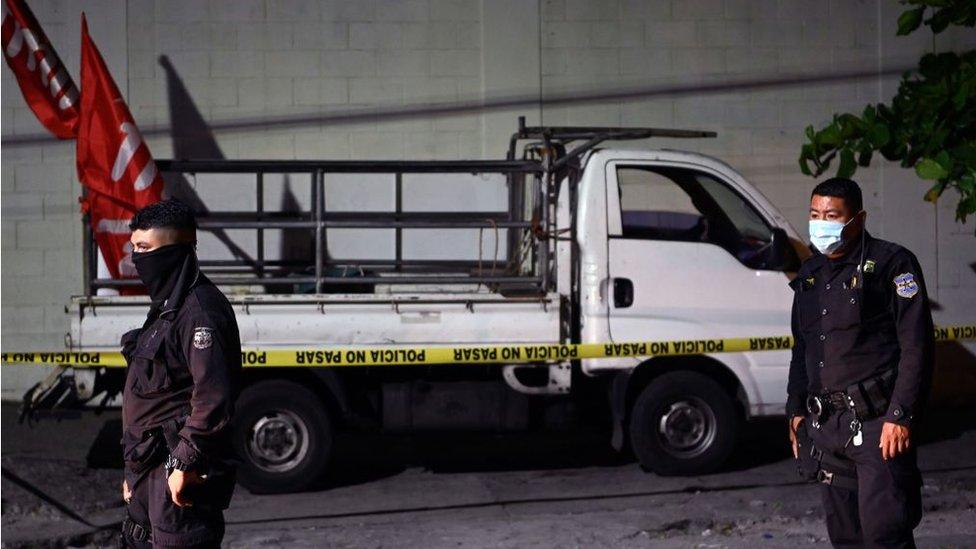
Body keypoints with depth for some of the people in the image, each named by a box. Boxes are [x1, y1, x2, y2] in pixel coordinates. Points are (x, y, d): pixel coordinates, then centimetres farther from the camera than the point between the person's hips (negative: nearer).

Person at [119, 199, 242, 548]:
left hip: (182, 475, -11)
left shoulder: (200, 310, -17)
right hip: (152, 472, 11)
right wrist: (135, 473, 23)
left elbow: (213, 397, -27)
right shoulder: (168, 306, 16)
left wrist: (183, 464, -23)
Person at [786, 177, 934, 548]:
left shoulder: (890, 264, -5)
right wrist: (796, 410, 21)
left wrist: (900, 416, -17)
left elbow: (917, 346, -10)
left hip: (877, 421, -7)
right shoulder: (810, 275, 17)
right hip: (827, 426, 7)